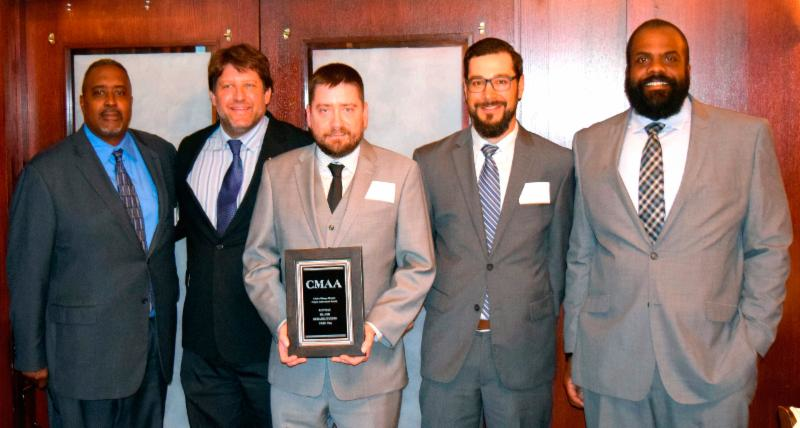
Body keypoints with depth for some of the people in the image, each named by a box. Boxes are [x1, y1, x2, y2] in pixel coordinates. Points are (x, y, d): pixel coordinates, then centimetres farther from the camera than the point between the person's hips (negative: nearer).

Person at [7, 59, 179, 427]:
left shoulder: (161, 154, 4)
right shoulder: (46, 173, -10)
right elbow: (27, 272, -7)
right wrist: (31, 356, -4)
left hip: (157, 340, 5)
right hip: (84, 348, -4)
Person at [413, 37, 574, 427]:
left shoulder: (557, 163, 0)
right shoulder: (429, 161, 2)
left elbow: (558, 251, 7)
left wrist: (544, 319, 8)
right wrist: (434, 307, 6)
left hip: (523, 350, 0)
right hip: (446, 349, 1)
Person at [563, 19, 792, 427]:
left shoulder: (746, 136, -1)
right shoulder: (590, 144, 4)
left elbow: (768, 248, 2)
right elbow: (581, 253, 7)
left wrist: (751, 343, -4)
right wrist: (575, 350, 8)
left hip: (712, 363, -1)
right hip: (610, 364, 2)